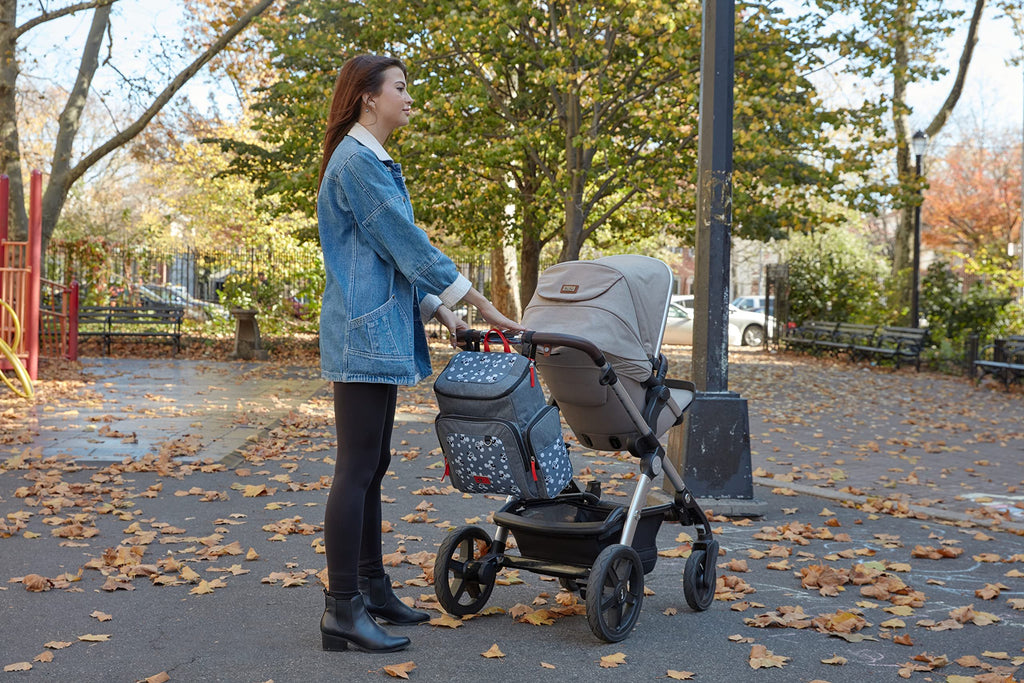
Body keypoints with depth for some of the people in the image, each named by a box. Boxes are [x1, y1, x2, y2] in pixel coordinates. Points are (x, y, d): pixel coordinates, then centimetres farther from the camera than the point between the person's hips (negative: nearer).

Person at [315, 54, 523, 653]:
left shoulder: (374, 162, 20)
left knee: (372, 467, 12)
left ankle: (372, 589, 20)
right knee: (357, 469, -9)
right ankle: (342, 610, -5)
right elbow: (408, 243, -15)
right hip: (365, 334, -10)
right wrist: (483, 305, -12)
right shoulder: (356, 162, -11)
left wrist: (439, 311, 14)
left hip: (378, 335, 10)